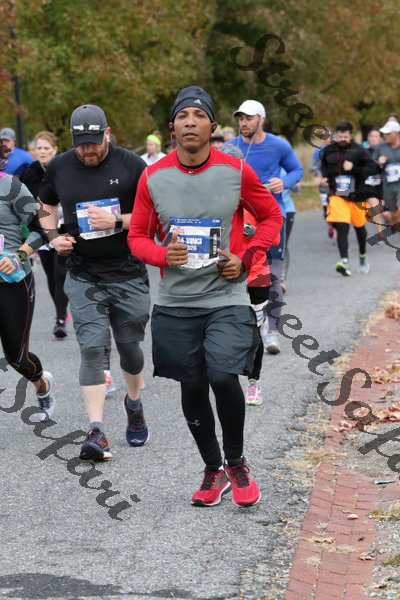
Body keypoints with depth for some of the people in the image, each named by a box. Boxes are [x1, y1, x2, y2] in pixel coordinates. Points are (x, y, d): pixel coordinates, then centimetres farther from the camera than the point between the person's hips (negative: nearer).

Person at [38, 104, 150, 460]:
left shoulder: (130, 165, -5)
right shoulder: (59, 168, 3)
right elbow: (45, 208, 20)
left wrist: (117, 221, -19)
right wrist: (54, 237, 1)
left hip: (128, 274, -1)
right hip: (84, 276, 1)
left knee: (129, 346, 9)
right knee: (92, 348, -10)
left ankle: (134, 404, 39)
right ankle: (97, 433, -13)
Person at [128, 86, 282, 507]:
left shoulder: (237, 172, -4)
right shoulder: (153, 178, 0)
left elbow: (271, 217, 9)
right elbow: (137, 236, 9)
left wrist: (246, 259, -5)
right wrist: (164, 255, -12)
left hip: (227, 298, -2)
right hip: (175, 302, 2)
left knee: (223, 376, -20)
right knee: (192, 389, 8)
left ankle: (236, 463, 5)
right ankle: (213, 470, 29)